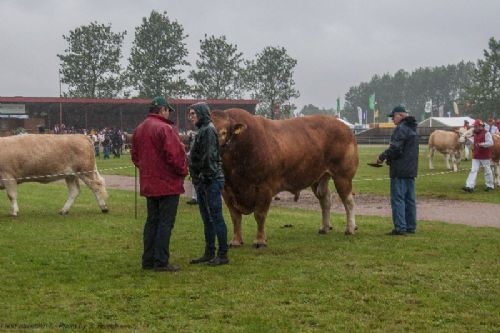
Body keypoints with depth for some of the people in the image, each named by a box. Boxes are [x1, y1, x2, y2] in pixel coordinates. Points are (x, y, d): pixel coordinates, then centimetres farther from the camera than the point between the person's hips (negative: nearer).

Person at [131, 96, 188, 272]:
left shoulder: (139, 130, 11)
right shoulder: (164, 128, -16)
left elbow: (135, 156, 17)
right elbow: (174, 155, -20)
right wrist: (183, 171, -4)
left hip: (148, 184, 8)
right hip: (168, 183, -8)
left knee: (152, 221, 15)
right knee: (166, 223, -3)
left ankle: (148, 260, 18)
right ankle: (161, 261, -2)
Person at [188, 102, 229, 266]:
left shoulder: (208, 130, -13)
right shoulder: (202, 131, 17)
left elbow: (208, 157, -20)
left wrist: (204, 176, -20)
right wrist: (197, 179, 16)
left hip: (211, 180, -10)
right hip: (202, 181, 10)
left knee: (216, 217, -6)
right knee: (207, 219, 14)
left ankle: (223, 255, -1)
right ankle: (209, 253, 21)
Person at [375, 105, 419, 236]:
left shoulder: (400, 129, -14)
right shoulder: (412, 129, 17)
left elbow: (395, 148, -22)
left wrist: (382, 157, -8)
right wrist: (389, 158, 16)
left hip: (399, 171, -10)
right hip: (411, 170, 10)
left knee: (398, 199, -6)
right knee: (410, 199, 13)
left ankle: (400, 228, -7)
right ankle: (411, 226, 18)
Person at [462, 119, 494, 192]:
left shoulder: (486, 133, -11)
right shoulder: (475, 134, 13)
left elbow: (490, 143, -21)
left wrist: (481, 144, -27)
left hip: (485, 156, -7)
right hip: (476, 156, 7)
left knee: (487, 171, 6)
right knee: (473, 170, -4)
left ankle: (490, 186, 21)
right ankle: (470, 186, -11)